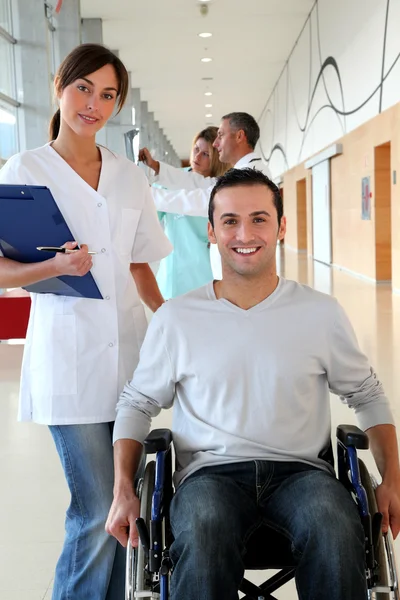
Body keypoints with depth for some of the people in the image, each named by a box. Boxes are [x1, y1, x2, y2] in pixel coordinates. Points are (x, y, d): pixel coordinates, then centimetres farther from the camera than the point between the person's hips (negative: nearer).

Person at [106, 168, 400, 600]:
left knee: (338, 535, -32)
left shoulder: (321, 313, 6)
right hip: (211, 471, 0)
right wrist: (123, 490, 0)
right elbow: (137, 403, 14)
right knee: (203, 538, -35)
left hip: (300, 469, 1)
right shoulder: (175, 318, 4)